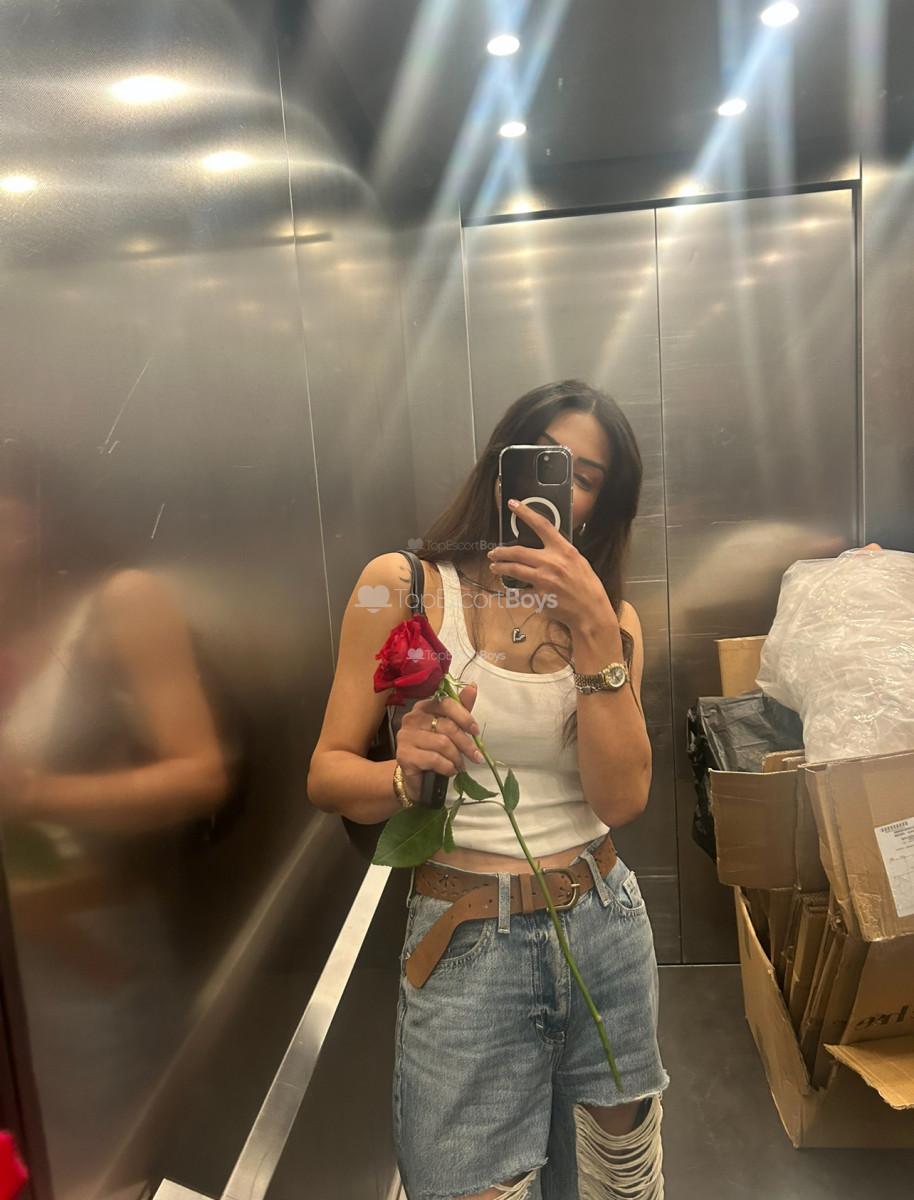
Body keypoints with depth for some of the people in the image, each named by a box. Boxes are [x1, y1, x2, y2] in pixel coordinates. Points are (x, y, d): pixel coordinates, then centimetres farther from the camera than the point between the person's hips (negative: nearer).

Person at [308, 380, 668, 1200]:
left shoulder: (611, 619, 3)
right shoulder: (403, 586, -7)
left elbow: (623, 799, -11)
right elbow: (328, 774, -4)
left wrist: (595, 631, -20)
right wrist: (405, 774, -25)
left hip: (602, 926, 4)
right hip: (466, 946, -3)